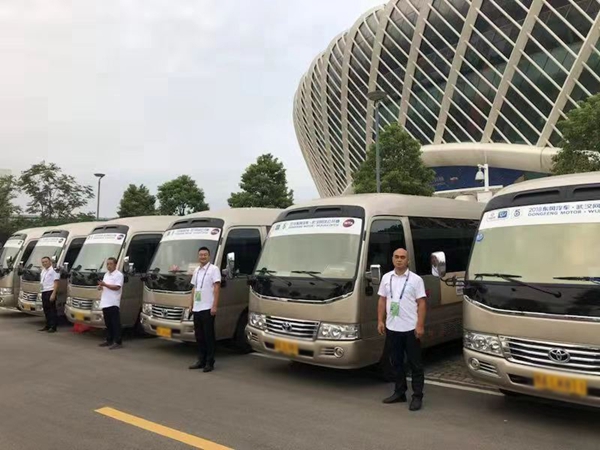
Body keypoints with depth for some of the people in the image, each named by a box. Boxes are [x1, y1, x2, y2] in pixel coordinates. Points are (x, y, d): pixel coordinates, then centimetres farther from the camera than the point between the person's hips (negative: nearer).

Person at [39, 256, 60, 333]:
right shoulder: (43, 271, 19)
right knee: (46, 310, 13)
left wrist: (53, 294, -21)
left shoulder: (53, 270, -9)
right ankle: (48, 326, 22)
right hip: (44, 292, 9)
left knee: (52, 309, -7)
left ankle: (53, 327, -4)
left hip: (50, 292, -9)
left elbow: (56, 283, -14)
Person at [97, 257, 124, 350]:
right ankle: (109, 340, 22)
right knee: (108, 323, 14)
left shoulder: (119, 275, -6)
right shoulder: (106, 274, 20)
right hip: (105, 303, 8)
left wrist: (105, 284, -19)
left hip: (113, 303, -8)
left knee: (115, 323, -8)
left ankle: (118, 342, -7)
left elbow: (117, 287, -16)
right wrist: (100, 286, 4)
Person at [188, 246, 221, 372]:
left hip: (207, 308, -7)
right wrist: (191, 304, 15)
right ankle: (201, 361, 22)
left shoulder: (214, 269, -5)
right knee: (199, 336, 12)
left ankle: (210, 363, 4)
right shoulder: (196, 271, 16)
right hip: (196, 309, 7)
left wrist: (214, 306, -18)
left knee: (209, 336, -2)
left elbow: (217, 288, -11)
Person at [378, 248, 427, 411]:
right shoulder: (386, 278, 8)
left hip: (411, 328, -4)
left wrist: (420, 325, -13)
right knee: (396, 362, 14)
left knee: (415, 364, 3)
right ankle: (400, 392, 27)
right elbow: (382, 301, 11)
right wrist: (380, 321, 4)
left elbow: (422, 304, -6)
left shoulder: (416, 279, -4)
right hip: (392, 328, 4)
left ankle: (417, 396, 10)